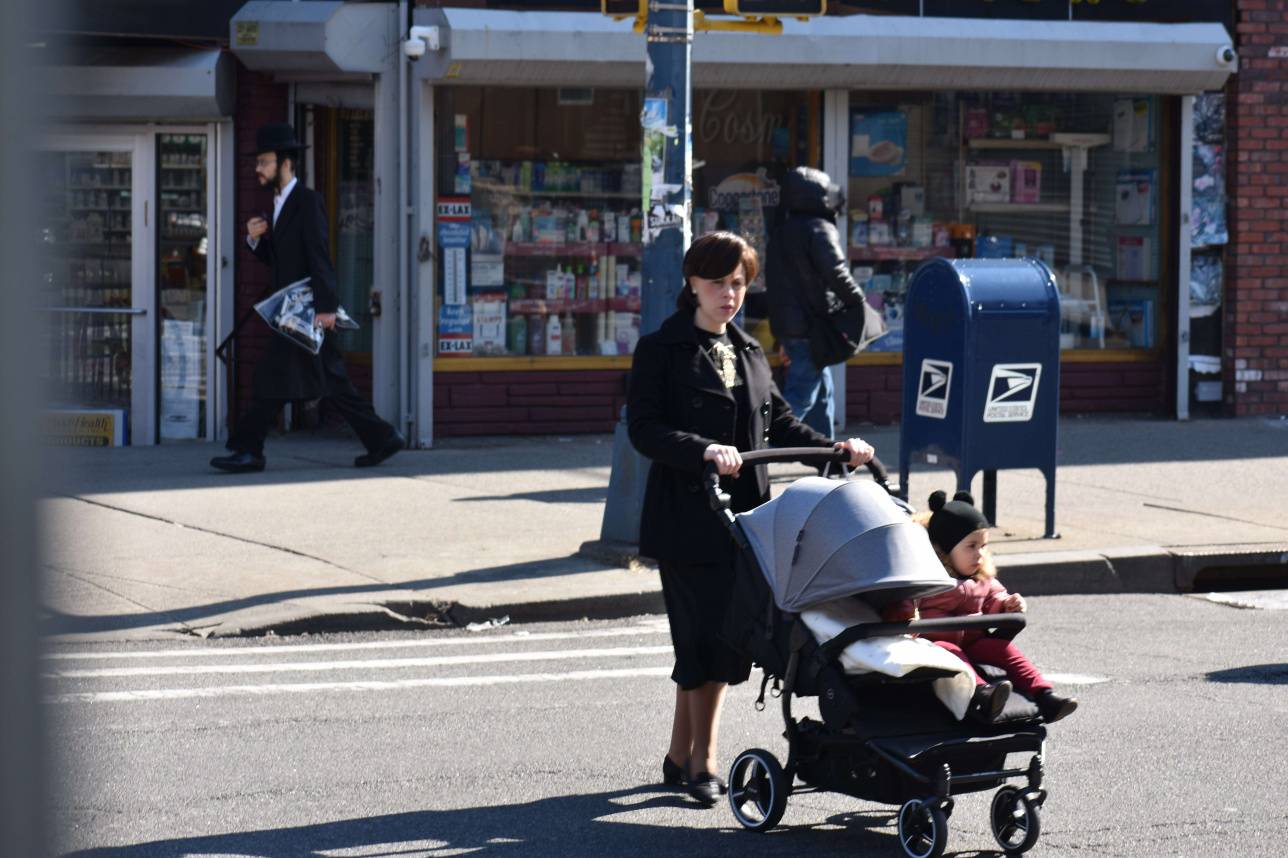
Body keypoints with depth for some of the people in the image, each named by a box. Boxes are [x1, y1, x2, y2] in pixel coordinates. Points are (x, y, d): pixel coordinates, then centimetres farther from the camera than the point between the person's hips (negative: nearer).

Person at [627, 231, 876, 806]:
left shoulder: (748, 352, 18)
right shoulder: (661, 350, -3)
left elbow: (779, 423, 21)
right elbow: (643, 429, -12)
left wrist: (836, 449, 7)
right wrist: (704, 450, -26)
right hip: (686, 517, -6)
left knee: (704, 643, 10)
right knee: (707, 637, -9)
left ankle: (680, 756, 20)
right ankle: (702, 763, 0)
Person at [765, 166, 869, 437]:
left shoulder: (783, 229, 15)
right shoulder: (820, 229, -13)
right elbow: (836, 273, -25)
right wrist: (857, 301, -10)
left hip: (784, 322, 9)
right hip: (810, 326, -9)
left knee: (823, 394, 18)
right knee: (800, 398, -9)